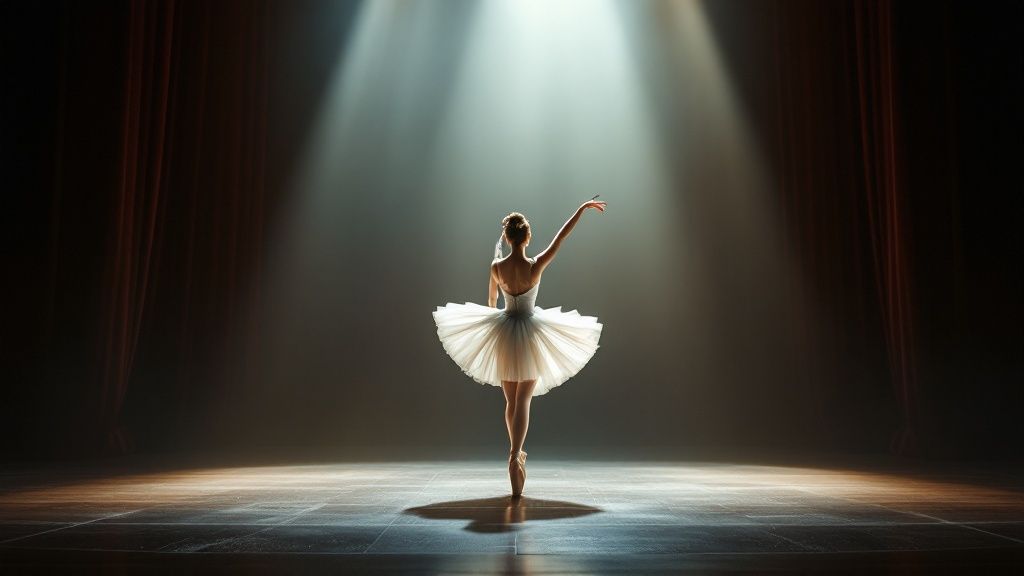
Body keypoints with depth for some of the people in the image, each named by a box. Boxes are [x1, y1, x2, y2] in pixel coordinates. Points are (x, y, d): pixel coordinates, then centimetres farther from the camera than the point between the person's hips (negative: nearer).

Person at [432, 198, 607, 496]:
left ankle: (517, 454, 30)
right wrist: (583, 207, 3)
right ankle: (514, 457, -14)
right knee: (523, 401, 1)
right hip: (531, 333, -2)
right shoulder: (536, 266, -16)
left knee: (511, 401, 16)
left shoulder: (496, 267, -9)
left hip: (503, 333, 2)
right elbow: (561, 236, -8)